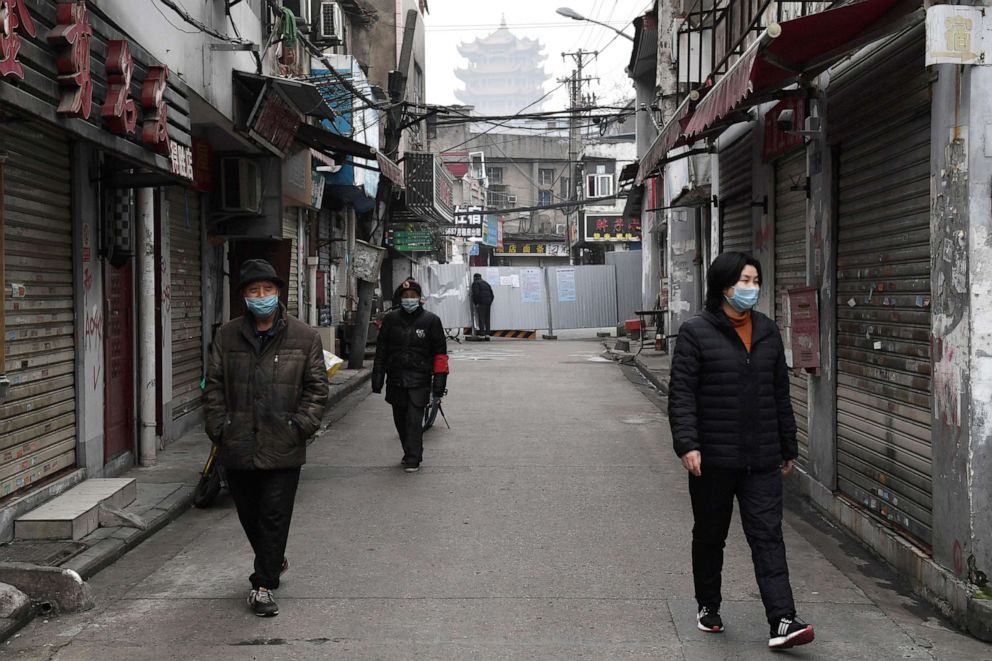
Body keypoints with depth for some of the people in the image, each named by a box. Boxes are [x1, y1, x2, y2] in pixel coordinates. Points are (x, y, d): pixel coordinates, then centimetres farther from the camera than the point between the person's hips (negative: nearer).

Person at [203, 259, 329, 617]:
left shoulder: (304, 337, 1)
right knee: (249, 514, 15)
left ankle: (264, 584, 7)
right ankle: (273, 562, 39)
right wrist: (219, 427, -1)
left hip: (283, 448, -3)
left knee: (274, 517, -2)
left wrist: (300, 427, -8)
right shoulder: (227, 335, 7)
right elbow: (214, 385, 9)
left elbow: (316, 387, 2)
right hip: (238, 446, 3)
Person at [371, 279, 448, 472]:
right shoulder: (391, 320, 6)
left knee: (414, 419, -9)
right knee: (400, 419, 12)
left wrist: (440, 378, -4)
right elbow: (381, 350, 10)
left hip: (419, 379, -4)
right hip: (395, 378, 4)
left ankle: (413, 459, -3)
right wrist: (377, 377, 7)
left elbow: (440, 352, 1)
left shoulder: (430, 320, -1)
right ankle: (409, 453, 29)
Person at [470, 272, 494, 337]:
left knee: (481, 319, -6)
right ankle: (487, 333, 11)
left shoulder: (475, 283, 2)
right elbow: (492, 293, 22)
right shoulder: (486, 283, 25)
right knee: (487, 319, 12)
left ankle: (482, 334, -11)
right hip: (488, 303, 7)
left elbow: (476, 294, -12)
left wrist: (476, 303, -7)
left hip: (481, 303, -7)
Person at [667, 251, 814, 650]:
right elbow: (681, 393, -10)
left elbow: (780, 393, 16)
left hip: (761, 459, 3)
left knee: (768, 536, -3)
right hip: (713, 458, -3)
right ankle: (708, 607, 30)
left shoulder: (767, 331, 11)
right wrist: (687, 444, -20)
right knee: (710, 535, 12)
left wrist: (788, 447, 17)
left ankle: (782, 621, -7)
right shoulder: (696, 332, -5)